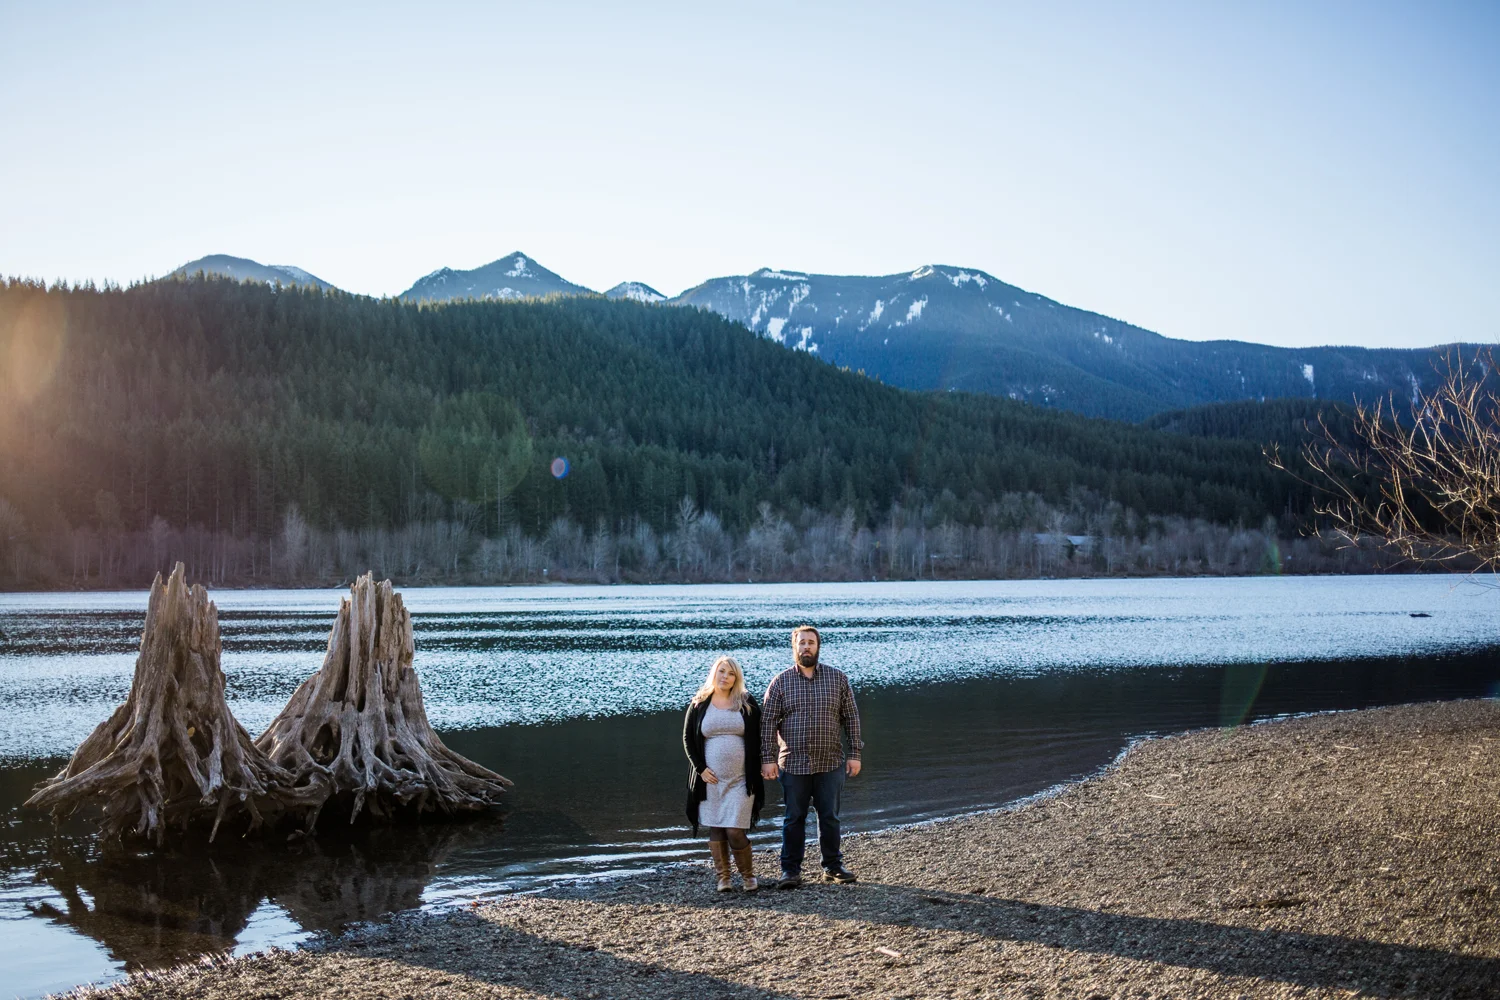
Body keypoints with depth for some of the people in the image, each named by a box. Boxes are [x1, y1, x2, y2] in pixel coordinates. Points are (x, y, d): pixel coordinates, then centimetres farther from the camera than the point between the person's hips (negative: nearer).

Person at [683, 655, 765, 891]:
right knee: (715, 829, 4)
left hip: (740, 779, -2)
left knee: (735, 831, -9)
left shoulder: (747, 703, 3)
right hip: (710, 779, 2)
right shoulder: (699, 704, 5)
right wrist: (700, 768, -2)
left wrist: (755, 771, -1)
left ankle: (748, 875, 9)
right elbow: (687, 738, 8)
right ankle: (723, 877, 14)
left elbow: (758, 738, 6)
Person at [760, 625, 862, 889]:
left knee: (829, 817, 9)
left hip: (830, 763, 1)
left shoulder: (838, 678, 4)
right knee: (794, 818, 4)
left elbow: (851, 717, 6)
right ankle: (790, 870, 12)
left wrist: (855, 753, 1)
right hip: (793, 765, -1)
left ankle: (833, 866, 21)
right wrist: (768, 759, -8)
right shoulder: (780, 682, 1)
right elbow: (768, 722, 0)